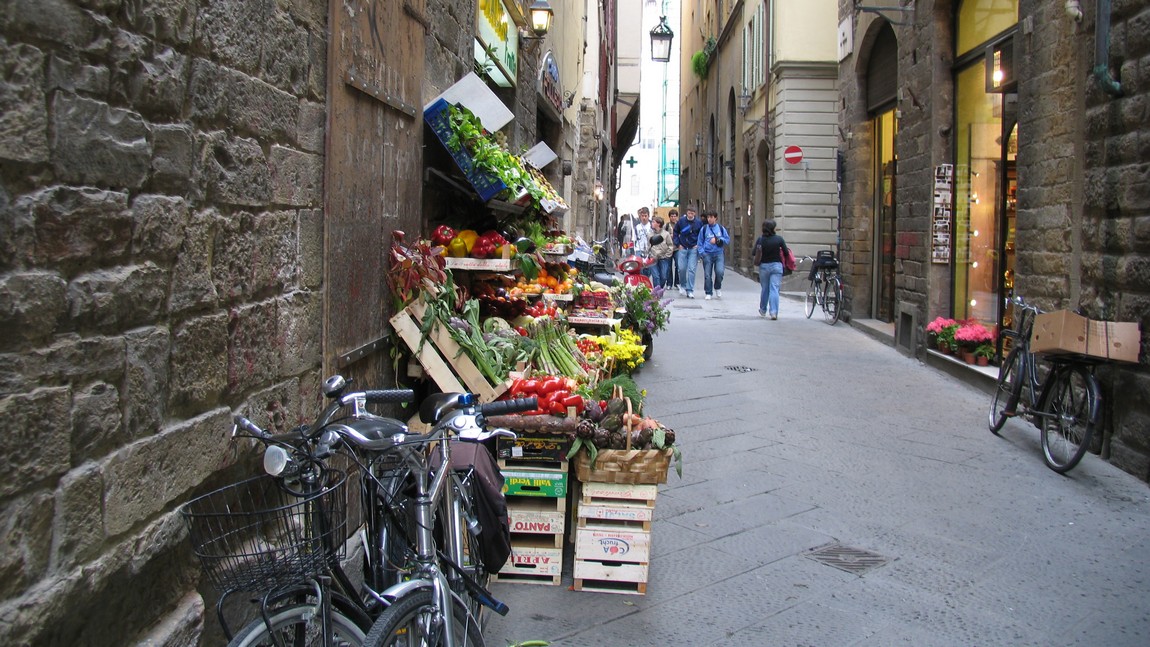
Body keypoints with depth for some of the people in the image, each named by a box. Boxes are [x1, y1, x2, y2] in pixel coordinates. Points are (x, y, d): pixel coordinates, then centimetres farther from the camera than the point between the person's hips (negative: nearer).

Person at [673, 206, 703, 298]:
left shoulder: (699, 222, 0)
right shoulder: (681, 221, 0)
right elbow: (676, 232, 10)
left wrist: (698, 245, 0)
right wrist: (678, 244, 3)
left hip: (693, 249, -1)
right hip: (682, 248, 1)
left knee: (691, 269, -6)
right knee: (682, 268, -1)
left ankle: (690, 290, -2)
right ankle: (682, 285, 25)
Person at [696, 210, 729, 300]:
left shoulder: (721, 228, 5)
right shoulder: (704, 229, 4)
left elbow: (727, 239, 8)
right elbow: (700, 242, 7)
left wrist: (718, 240, -8)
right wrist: (701, 252, -4)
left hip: (718, 253, 0)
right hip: (707, 254, 0)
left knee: (719, 272, -17)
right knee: (707, 275, 1)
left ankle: (717, 288, 9)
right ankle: (708, 293, 14)